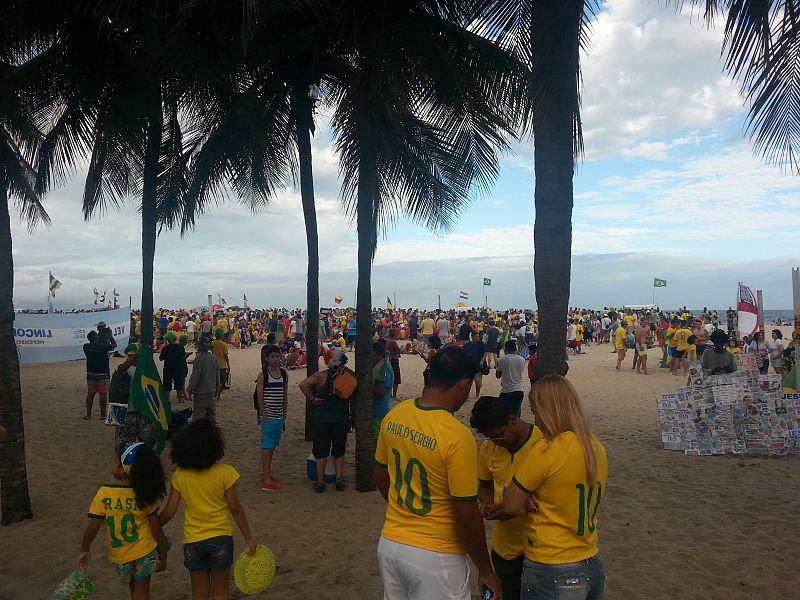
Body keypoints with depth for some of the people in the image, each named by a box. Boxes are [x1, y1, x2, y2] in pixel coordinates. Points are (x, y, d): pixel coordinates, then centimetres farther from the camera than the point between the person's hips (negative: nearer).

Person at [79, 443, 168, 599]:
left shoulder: (104, 493, -16)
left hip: (119, 557, 1)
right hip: (145, 553, -1)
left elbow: (92, 528, -14)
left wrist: (85, 550, 4)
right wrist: (163, 558, 2)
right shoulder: (146, 495, -13)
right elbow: (156, 530, -9)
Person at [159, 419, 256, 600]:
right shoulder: (225, 472, -14)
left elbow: (169, 511, -3)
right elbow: (235, 509, -10)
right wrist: (248, 538, 0)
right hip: (220, 539, -2)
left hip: (192, 542, 2)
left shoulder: (179, 475, -7)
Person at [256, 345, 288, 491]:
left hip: (279, 417, 6)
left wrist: (284, 416, 12)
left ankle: (268, 473, 27)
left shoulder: (284, 374, 7)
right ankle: (267, 481, -2)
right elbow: (259, 398, -10)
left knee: (273, 446, 15)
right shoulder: (262, 375, -9)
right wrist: (265, 416, -13)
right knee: (267, 447, -4)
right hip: (267, 417, -6)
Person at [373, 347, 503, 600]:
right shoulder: (457, 437, -25)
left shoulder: (394, 415, -5)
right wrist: (486, 571, -5)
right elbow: (467, 517, -19)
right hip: (434, 556, -6)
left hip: (389, 544, 6)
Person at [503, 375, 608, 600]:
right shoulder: (597, 448, 0)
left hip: (552, 575, -7)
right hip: (594, 567, 7)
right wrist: (540, 504, -3)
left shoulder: (547, 451, -22)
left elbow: (510, 507, -15)